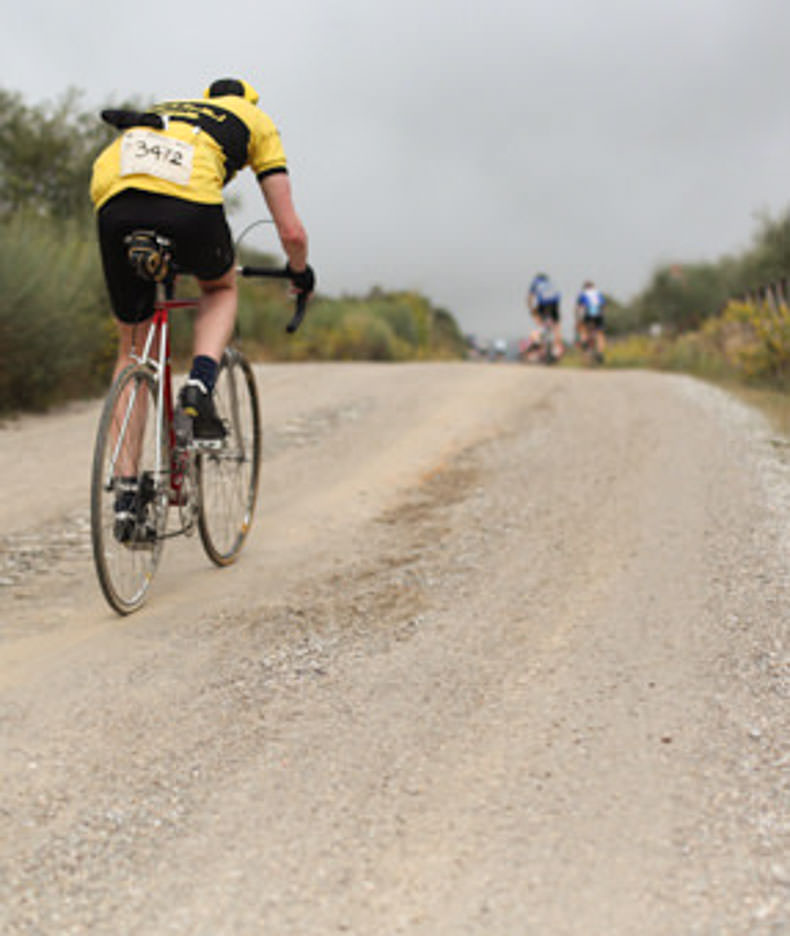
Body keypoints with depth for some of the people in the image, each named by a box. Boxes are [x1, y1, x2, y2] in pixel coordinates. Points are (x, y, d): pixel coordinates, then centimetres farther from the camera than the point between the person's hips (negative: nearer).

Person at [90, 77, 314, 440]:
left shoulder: (162, 109, 42)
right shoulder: (256, 120, 30)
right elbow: (291, 231, 25)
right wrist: (301, 272, 46)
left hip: (112, 203, 4)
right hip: (188, 205, -3)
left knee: (132, 346, 21)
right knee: (221, 288, 30)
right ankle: (199, 389, 6)